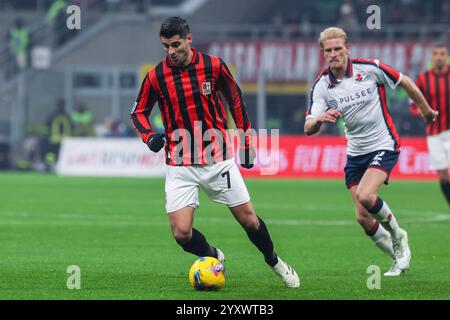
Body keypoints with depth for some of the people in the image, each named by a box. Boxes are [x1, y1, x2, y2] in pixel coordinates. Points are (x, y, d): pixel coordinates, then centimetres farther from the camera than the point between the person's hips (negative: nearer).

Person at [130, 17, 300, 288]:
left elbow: (235, 99, 9)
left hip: (218, 159, 0)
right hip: (180, 166, 0)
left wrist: (245, 141, 9)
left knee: (249, 220, 3)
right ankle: (214, 256, 21)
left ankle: (275, 262, 31)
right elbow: (139, 111, 8)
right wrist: (149, 135, -12)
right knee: (182, 234, -11)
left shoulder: (213, 65, -6)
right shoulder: (156, 76, -6)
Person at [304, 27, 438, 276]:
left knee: (365, 196, -26)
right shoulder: (321, 86, -6)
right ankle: (399, 258, 19)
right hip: (355, 152, 4)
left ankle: (396, 234, 2)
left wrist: (426, 110, 14)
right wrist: (320, 118, -37)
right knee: (363, 218, 0)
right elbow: (309, 129, -14)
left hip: (383, 146, -4)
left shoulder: (369, 68, -13)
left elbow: (405, 82, 3)